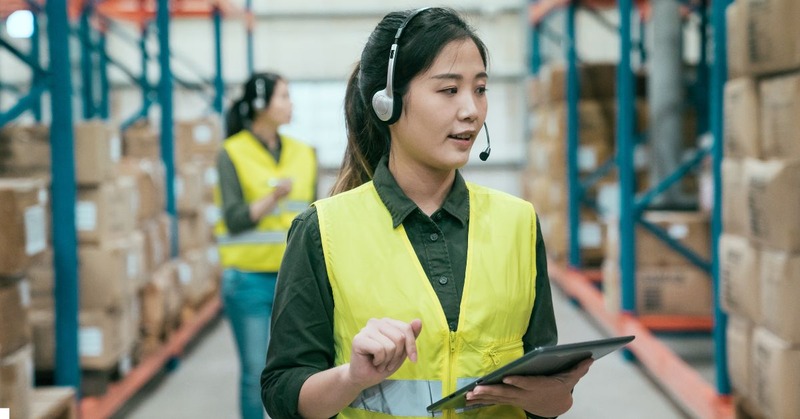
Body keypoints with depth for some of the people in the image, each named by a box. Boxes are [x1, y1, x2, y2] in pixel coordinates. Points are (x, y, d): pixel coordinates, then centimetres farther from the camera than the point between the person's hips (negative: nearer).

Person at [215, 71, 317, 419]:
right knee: (255, 373, 2)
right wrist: (273, 198, -24)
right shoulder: (232, 155, -3)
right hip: (250, 279, -3)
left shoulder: (303, 154, 9)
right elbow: (235, 220, -9)